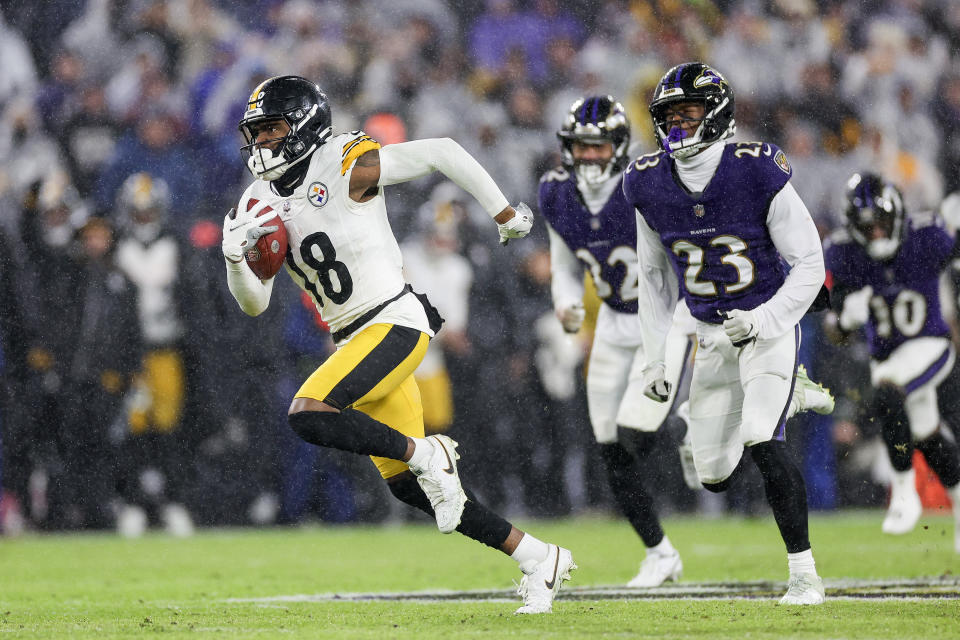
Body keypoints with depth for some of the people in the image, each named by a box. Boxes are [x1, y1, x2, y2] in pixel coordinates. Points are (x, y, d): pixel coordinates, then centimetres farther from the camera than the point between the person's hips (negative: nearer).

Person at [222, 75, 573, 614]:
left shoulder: (348, 168, -11)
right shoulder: (264, 203, 9)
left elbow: (443, 153, -6)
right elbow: (255, 303, 9)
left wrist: (505, 214, 2)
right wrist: (236, 256, -11)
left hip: (395, 322, -8)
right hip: (355, 340, 8)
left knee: (309, 415, -26)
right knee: (407, 486, 6)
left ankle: (427, 453, -9)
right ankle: (539, 559, 15)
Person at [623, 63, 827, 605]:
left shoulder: (759, 174, -18)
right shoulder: (649, 186, -4)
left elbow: (810, 264, -12)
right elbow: (655, 278, 10)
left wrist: (762, 321, -25)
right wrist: (656, 359, 7)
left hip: (769, 324, -5)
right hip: (711, 335, 5)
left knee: (763, 444, -24)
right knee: (714, 473, 7)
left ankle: (805, 574, -15)